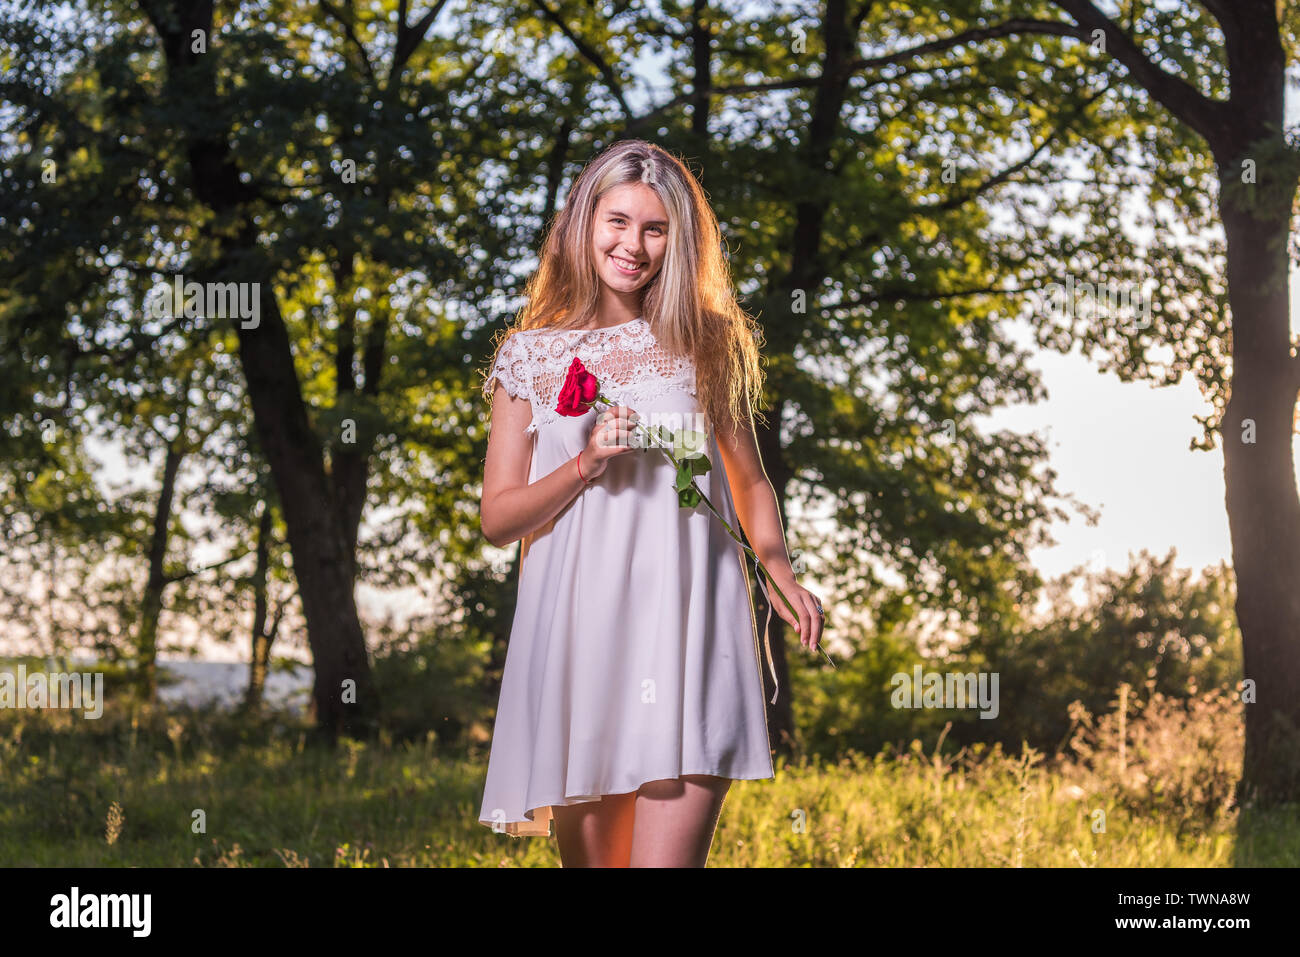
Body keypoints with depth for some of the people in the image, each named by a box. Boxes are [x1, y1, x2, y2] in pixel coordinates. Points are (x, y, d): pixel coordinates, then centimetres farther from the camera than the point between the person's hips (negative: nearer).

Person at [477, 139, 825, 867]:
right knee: (591, 854, 5)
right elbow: (497, 519, 8)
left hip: (686, 626, -1)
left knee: (665, 856, -15)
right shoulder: (532, 358, 10)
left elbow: (749, 479, 20)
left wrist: (784, 577, 2)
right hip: (576, 631, 1)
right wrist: (587, 463, -8)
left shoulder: (705, 344, 12)